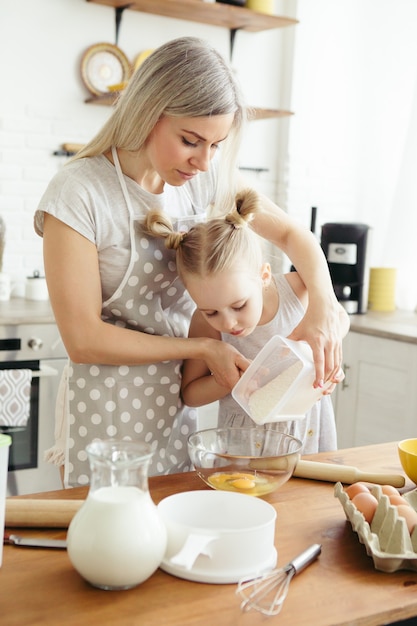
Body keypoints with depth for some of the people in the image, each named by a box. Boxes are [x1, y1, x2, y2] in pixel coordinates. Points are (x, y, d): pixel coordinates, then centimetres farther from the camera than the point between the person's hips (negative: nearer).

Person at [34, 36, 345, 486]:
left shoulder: (207, 177, -3)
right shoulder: (78, 192, -19)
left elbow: (292, 234, 6)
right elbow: (83, 340, -18)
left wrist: (323, 306, -14)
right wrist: (203, 348, -16)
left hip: (176, 404, 5)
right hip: (107, 413, -5)